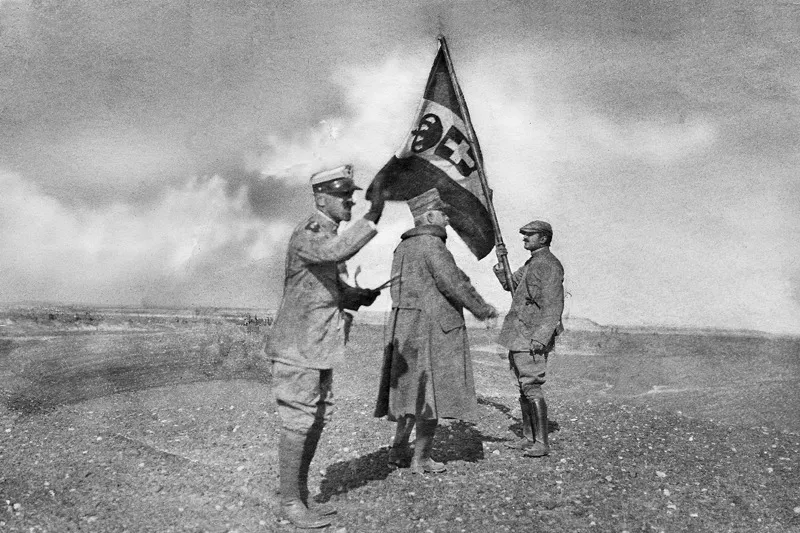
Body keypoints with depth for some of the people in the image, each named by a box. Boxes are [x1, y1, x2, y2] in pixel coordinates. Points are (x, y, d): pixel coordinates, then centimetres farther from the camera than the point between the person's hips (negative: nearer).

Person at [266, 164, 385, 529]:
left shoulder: (332, 235, 14)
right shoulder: (306, 234, -16)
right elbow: (336, 252, -39)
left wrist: (359, 297, 3)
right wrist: (371, 219, -38)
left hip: (319, 347, 9)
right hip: (296, 346, -9)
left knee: (317, 420, 14)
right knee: (298, 423, -2)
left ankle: (300, 492, 26)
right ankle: (290, 502, 10)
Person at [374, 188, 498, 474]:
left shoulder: (403, 247, 14)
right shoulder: (432, 245, -14)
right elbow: (454, 284, -18)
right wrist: (482, 309, -4)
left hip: (405, 330, 9)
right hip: (434, 330, -9)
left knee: (410, 390, 17)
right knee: (432, 393, 0)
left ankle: (398, 450, 21)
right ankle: (421, 459, 7)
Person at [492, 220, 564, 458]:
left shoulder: (549, 266, -12)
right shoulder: (531, 263, 18)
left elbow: (553, 306, -18)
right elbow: (512, 284, 26)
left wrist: (540, 338, -24)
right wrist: (501, 272, 7)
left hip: (532, 337, -10)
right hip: (519, 335, 10)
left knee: (531, 387, -10)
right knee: (524, 387, 13)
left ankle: (542, 442, -6)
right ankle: (528, 438, 20)